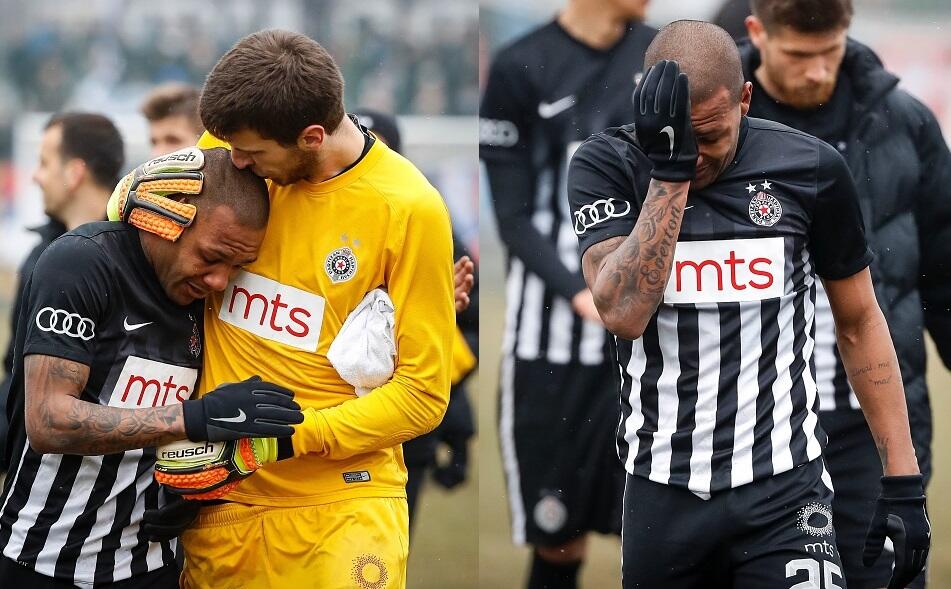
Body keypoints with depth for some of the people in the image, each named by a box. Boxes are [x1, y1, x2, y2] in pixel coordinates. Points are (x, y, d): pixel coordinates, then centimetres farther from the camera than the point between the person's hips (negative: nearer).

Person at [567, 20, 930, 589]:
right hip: (663, 493, 1)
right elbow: (624, 312, -19)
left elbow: (859, 323, 8)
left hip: (782, 491, -1)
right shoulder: (607, 166, -4)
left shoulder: (809, 169, -2)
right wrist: (668, 171, -24)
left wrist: (904, 480, 5)